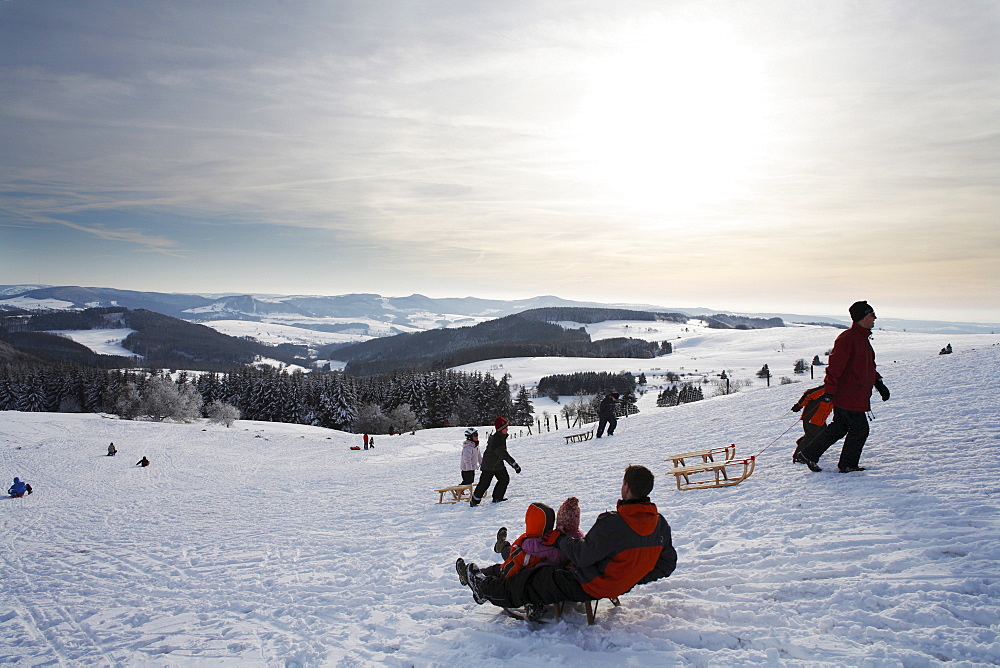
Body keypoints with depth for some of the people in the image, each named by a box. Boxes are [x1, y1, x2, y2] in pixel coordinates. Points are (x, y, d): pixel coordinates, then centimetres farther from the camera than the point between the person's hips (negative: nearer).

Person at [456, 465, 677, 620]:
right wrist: (632, 580, 11)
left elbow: (582, 555, -24)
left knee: (532, 580, 11)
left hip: (590, 587, -7)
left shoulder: (613, 523, -31)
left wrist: (559, 539, -6)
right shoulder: (660, 523, -8)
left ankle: (486, 588, 28)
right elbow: (667, 564, 3)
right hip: (622, 585, 8)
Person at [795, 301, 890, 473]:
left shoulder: (863, 338, 17)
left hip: (856, 397, 10)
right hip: (848, 397, -10)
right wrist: (829, 391, -24)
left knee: (839, 427, 13)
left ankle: (808, 454, 16)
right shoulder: (847, 339, -17)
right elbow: (835, 367, -22)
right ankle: (848, 464, 14)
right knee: (859, 429, 0)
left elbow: (869, 366, 27)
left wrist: (879, 383, 19)